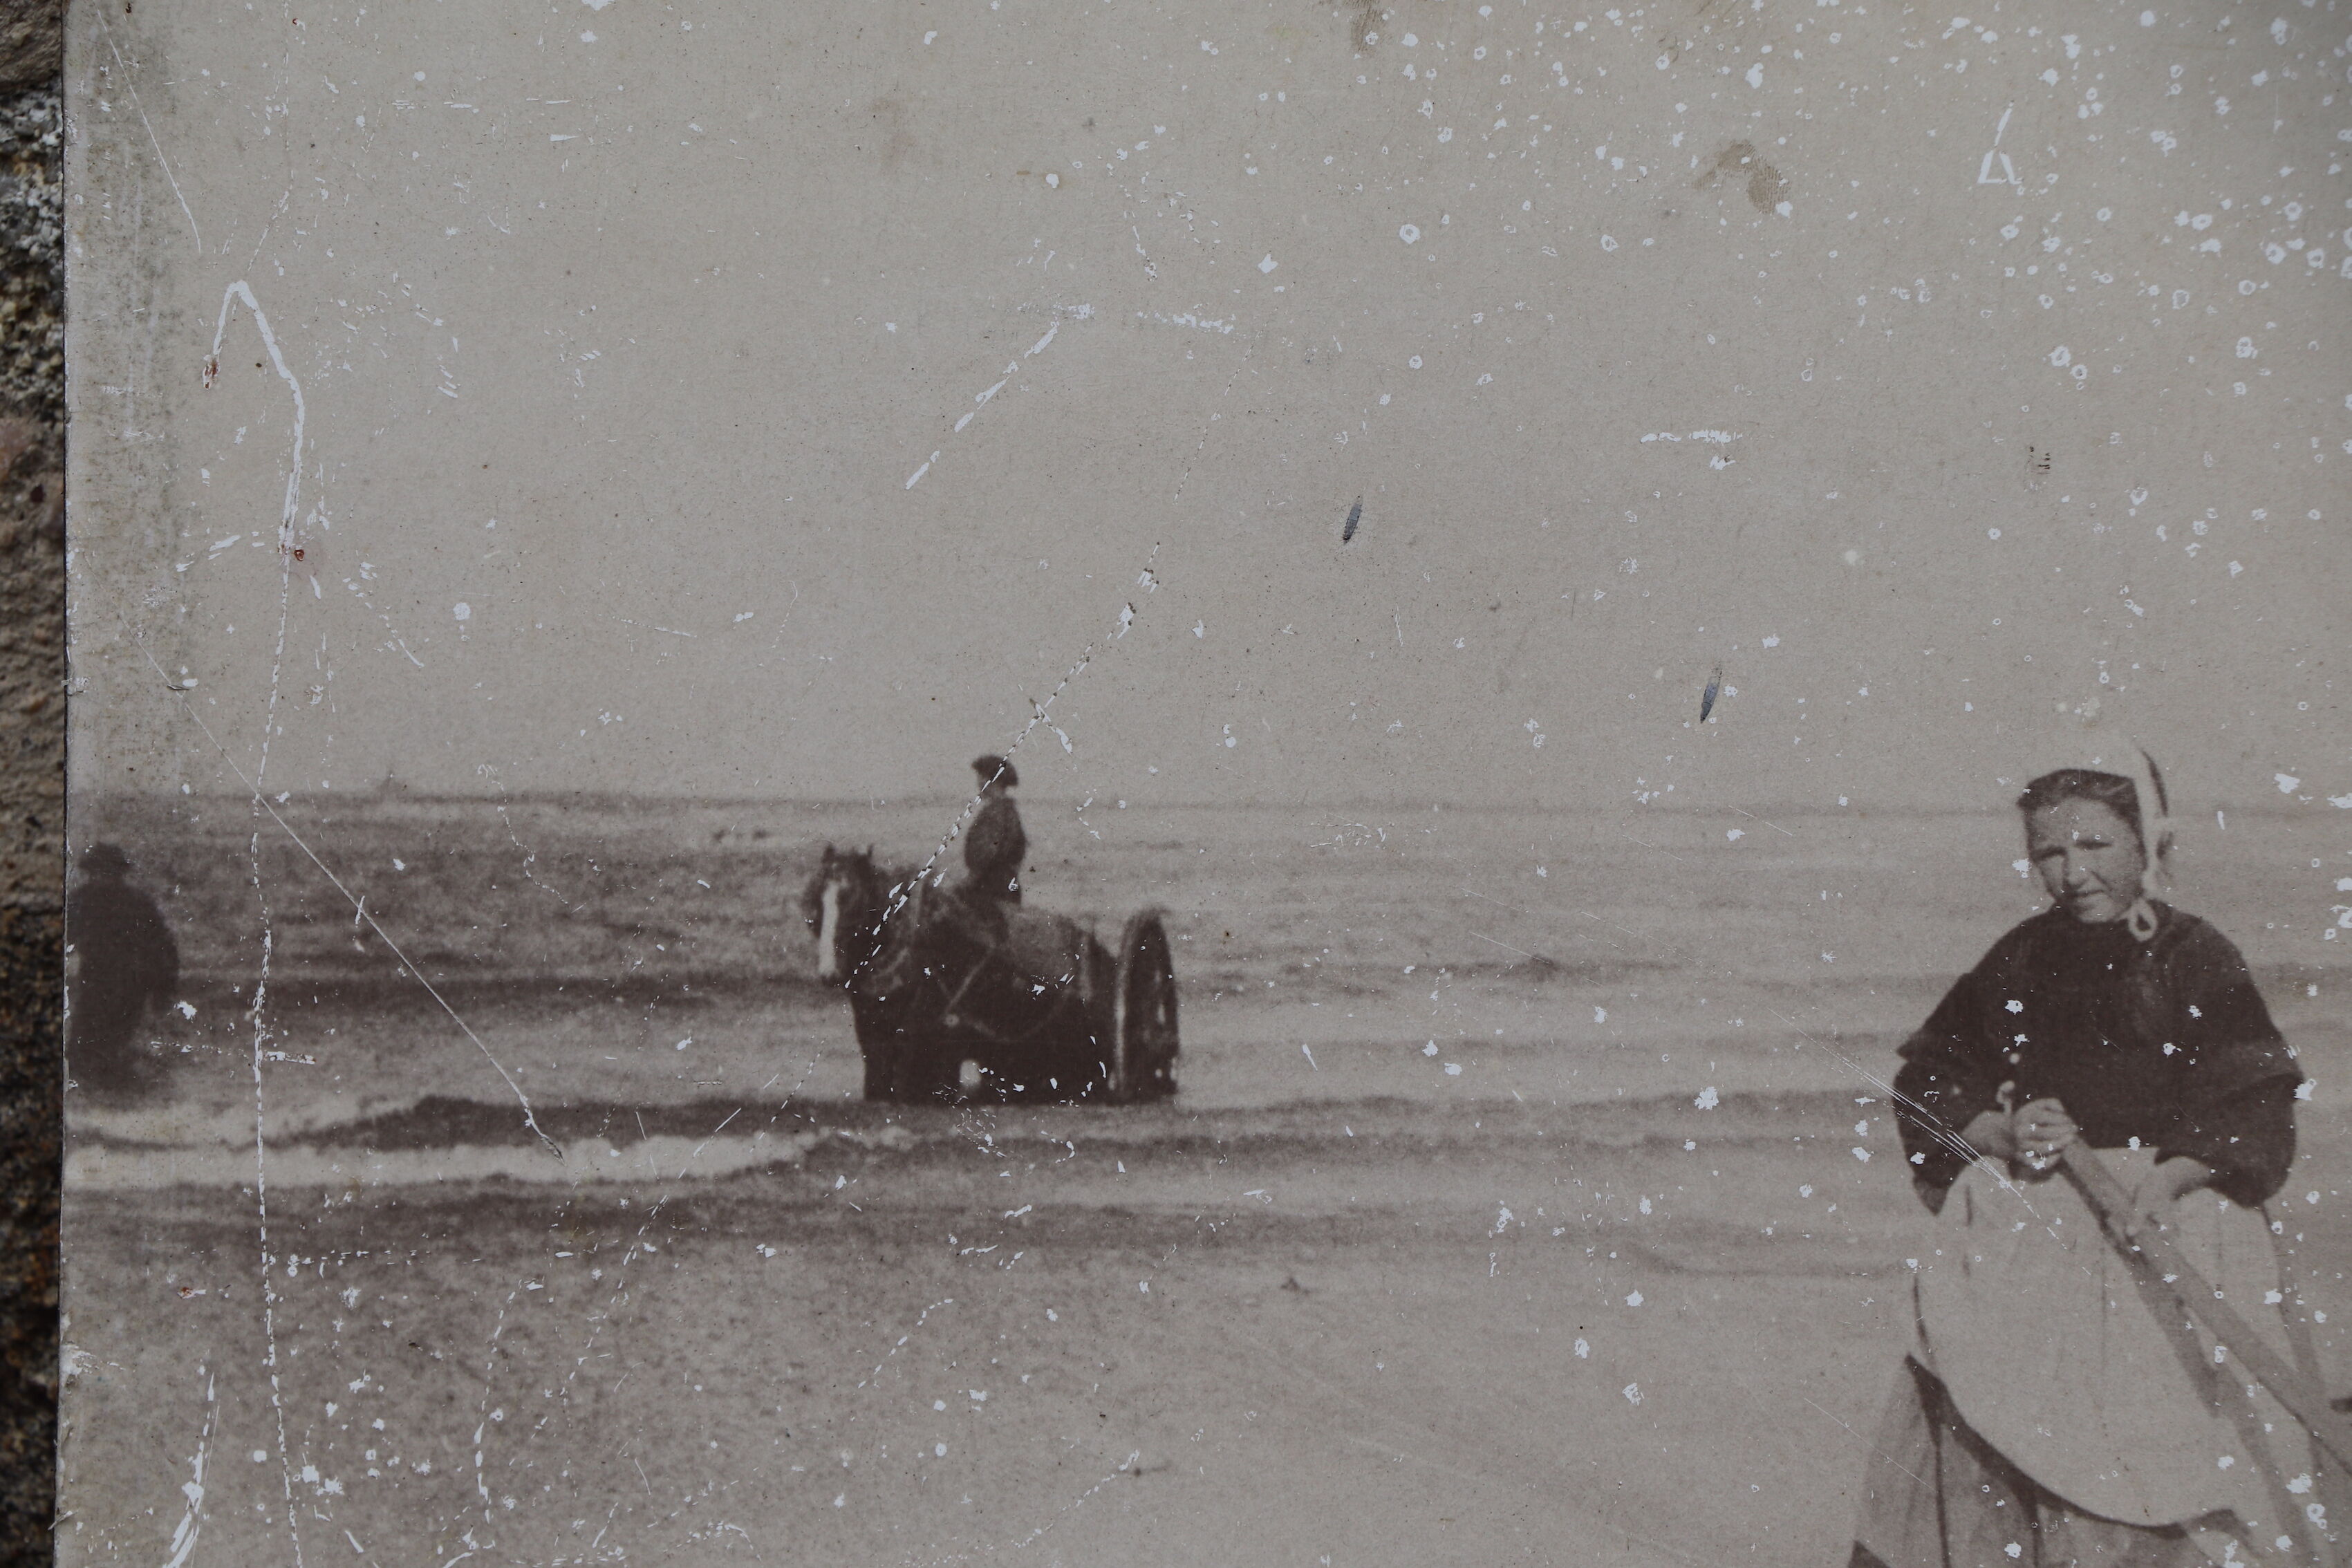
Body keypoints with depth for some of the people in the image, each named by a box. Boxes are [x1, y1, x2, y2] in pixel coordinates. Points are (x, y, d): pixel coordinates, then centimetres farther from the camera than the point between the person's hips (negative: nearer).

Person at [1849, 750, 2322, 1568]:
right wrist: (2002, 1133, -8)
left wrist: (2169, 1181, -22)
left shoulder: (2196, 959, -1)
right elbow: (1929, 1081, 11)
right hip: (2024, 1243, 3)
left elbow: (2250, 1112, -6)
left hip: (2170, 1241, -2)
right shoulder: (2020, 961, 9)